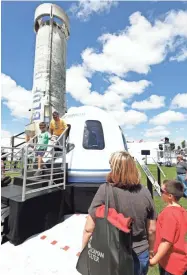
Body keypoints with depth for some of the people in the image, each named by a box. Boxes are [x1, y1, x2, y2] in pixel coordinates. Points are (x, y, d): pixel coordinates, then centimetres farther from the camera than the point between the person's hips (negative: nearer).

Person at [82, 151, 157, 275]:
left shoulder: (105, 191, -24)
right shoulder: (145, 192, -11)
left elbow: (89, 229, -18)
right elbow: (152, 229, -1)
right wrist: (150, 251, 16)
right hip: (140, 255, 3)